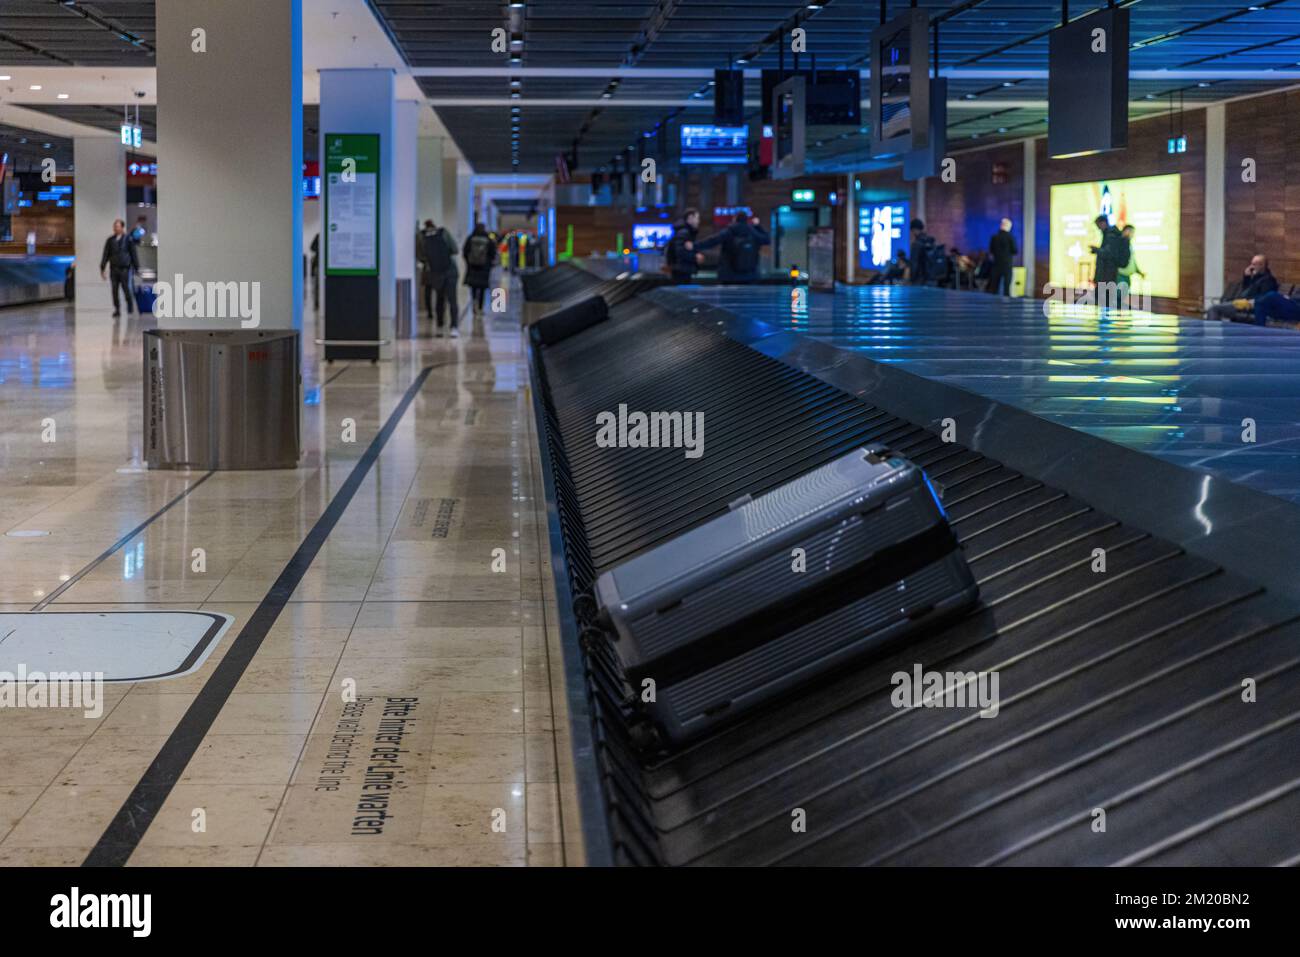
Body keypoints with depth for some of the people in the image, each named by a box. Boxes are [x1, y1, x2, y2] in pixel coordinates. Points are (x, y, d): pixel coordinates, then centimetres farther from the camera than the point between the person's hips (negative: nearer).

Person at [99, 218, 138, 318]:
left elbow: (134, 254, 3)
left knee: (126, 289, -5)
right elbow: (105, 255, 11)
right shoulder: (110, 240, 9)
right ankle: (117, 310, 7)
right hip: (114, 268, 3)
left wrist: (136, 268, 1)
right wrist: (102, 268, 6)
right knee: (114, 290, 1)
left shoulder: (128, 239, 0)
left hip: (125, 268, -3)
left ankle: (130, 308, 15)